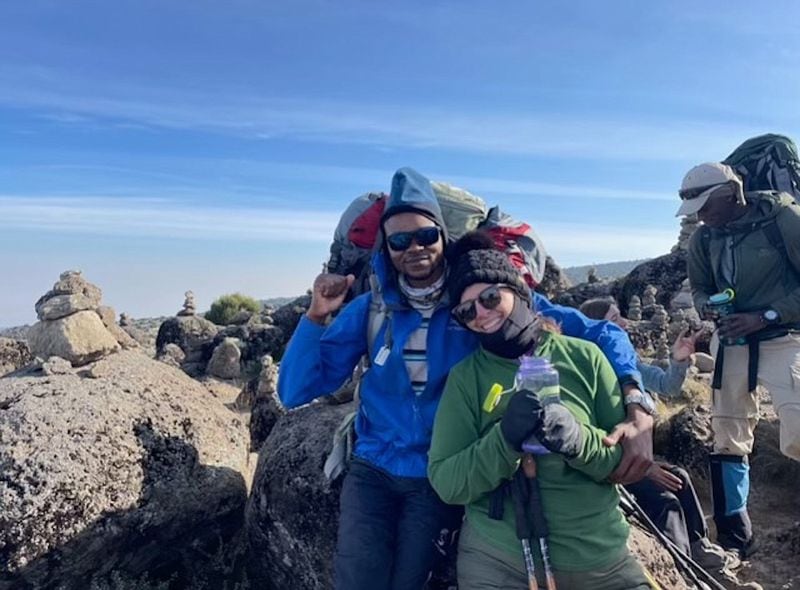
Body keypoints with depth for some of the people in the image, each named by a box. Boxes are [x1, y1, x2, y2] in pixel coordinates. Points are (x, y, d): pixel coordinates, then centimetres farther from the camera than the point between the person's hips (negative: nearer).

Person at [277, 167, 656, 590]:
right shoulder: (370, 309, -3)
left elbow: (600, 335, -9)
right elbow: (294, 393, -3)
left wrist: (639, 411, -25)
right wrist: (316, 316, -17)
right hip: (372, 469, 2)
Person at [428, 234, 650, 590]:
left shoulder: (584, 357, -5)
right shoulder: (464, 378, -5)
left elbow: (631, 457, -3)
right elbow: (446, 484, -9)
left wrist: (578, 438, -22)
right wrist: (505, 437, -25)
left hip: (600, 556, 1)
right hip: (496, 560, 0)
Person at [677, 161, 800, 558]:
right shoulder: (702, 239, 2)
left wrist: (764, 317, -19)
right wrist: (706, 307, -8)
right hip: (730, 343, 5)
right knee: (728, 440, 8)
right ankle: (734, 537, 23)